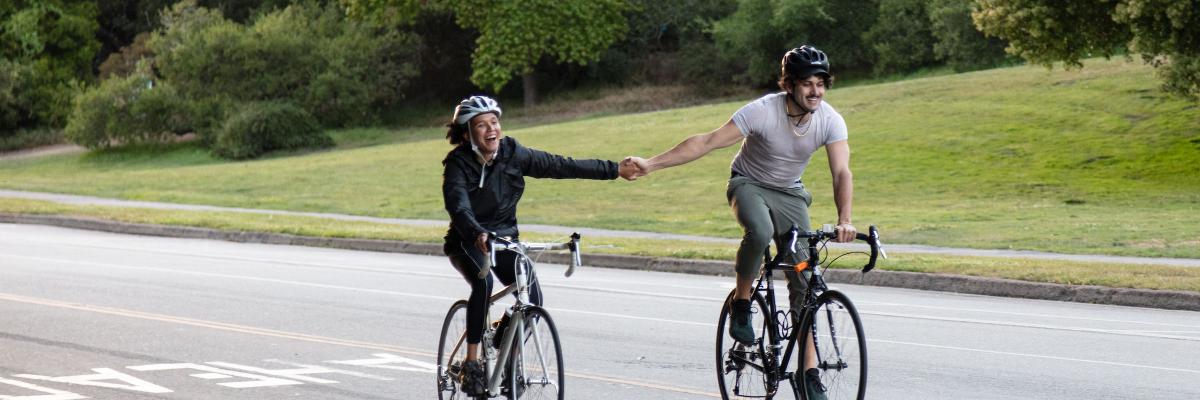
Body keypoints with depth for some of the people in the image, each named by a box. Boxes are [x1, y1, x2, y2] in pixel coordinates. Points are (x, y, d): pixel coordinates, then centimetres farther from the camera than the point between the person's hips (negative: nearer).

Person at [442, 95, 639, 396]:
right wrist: (478, 234, -56)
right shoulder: (458, 164, -19)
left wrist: (615, 170, -4)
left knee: (532, 297, -17)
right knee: (483, 284, -33)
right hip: (468, 242, -4)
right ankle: (471, 363, -24)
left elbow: (562, 166, -4)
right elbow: (458, 205, -35)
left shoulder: (513, 154, -8)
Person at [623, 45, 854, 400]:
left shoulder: (830, 120, -18)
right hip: (749, 185, -3)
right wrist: (650, 164, -32)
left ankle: (809, 371, 1)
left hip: (790, 194, 3)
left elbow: (842, 173, -24)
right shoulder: (763, 111, -27)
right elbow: (707, 142, -26)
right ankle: (741, 302, -14)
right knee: (759, 231, -39)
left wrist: (844, 220, -42)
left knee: (804, 281, -6)